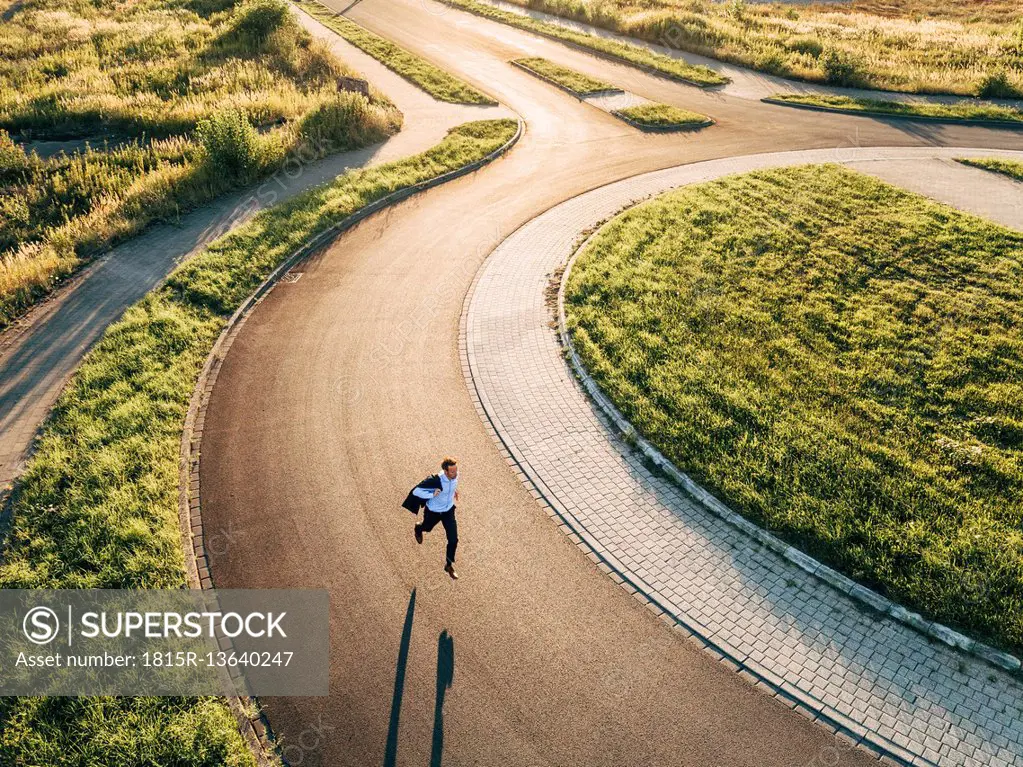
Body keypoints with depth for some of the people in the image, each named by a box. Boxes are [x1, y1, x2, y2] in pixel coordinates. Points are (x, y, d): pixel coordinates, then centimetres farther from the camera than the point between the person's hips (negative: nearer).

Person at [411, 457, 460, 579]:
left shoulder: (455, 474, -22)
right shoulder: (435, 481, -39)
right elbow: (416, 491, -33)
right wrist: (432, 494, -40)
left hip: (449, 510, 3)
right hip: (433, 512, -3)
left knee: (453, 540, 0)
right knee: (427, 528, 29)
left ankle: (449, 565, 23)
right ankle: (418, 529, 69)